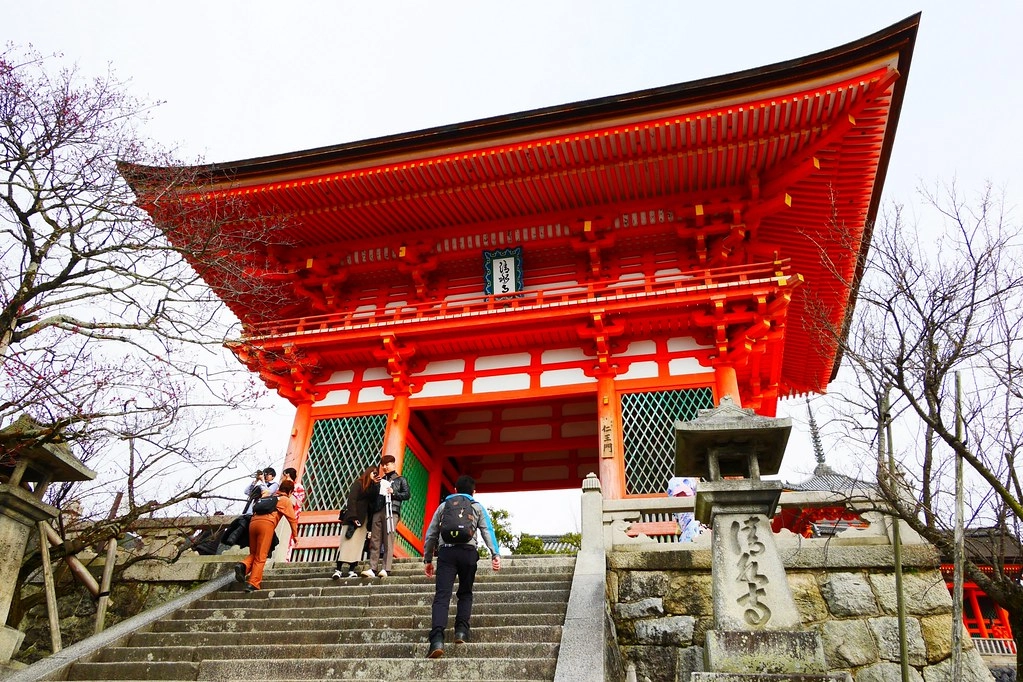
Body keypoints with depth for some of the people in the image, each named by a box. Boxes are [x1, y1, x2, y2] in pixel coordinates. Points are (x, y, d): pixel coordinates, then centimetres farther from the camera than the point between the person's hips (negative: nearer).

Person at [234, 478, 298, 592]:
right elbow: (292, 519, 15)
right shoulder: (286, 500, 17)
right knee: (261, 557, -3)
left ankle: (243, 565, -13)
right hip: (267, 523, -5)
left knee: (253, 553, 15)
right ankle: (253, 584, -10)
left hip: (253, 521, 5)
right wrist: (295, 535, 23)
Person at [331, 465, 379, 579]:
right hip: (353, 518, -6)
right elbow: (352, 500, -10)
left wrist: (376, 484, -7)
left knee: (357, 544, -1)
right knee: (347, 542, -10)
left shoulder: (372, 486, 16)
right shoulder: (358, 483, -1)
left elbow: (373, 499, -1)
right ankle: (338, 570, -9)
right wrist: (353, 517, -18)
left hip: (363, 518, 6)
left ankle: (351, 570, -3)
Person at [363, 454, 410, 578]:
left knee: (388, 541, -10)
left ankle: (386, 569, -13)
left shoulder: (400, 479, 14)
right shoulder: (380, 481, 27)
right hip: (378, 511, 4)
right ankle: (372, 569, -7)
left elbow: (407, 494, 4)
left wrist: (394, 493, -5)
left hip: (391, 511, -4)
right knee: (375, 541, -4)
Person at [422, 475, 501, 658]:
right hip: (468, 552, 0)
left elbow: (430, 534, 21)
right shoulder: (477, 507, 20)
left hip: (446, 551, 0)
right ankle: (461, 630, 0)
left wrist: (427, 559, 26)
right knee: (465, 593, 17)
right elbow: (488, 531, 5)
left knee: (442, 595, -8)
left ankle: (437, 639, -23)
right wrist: (495, 554, -5)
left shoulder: (443, 506, 25)